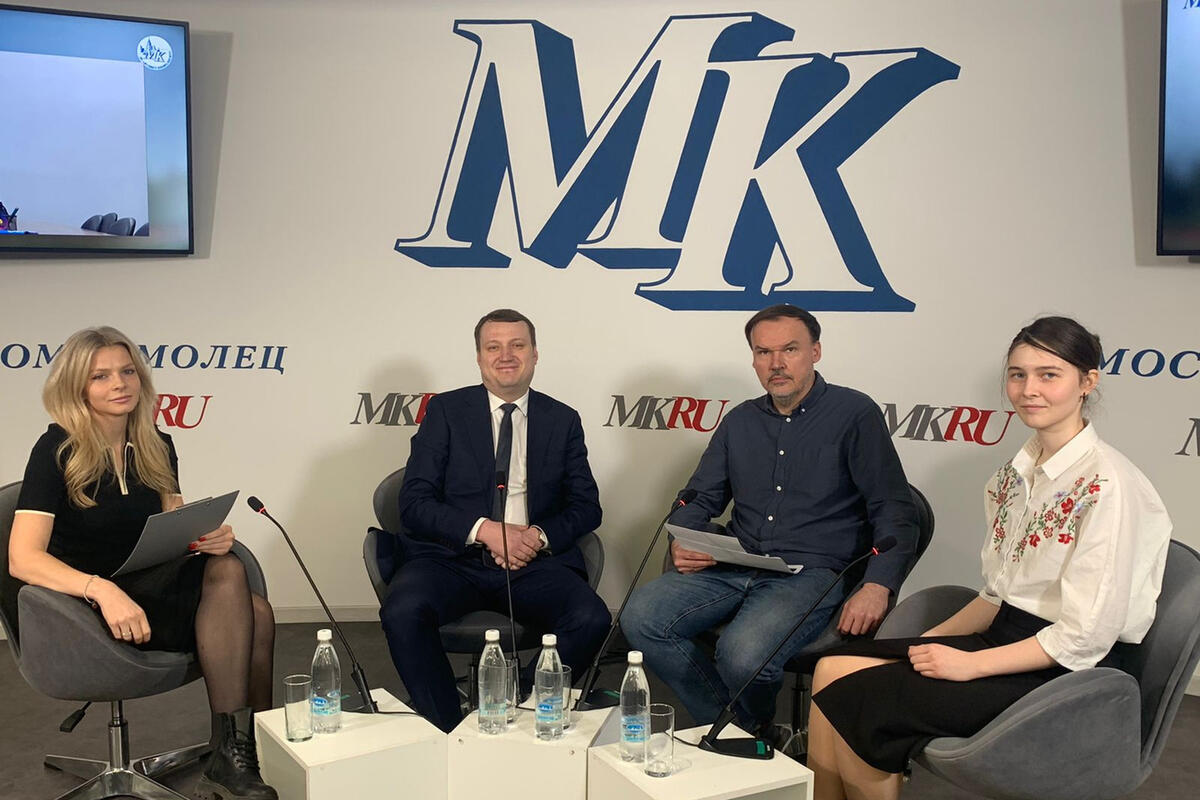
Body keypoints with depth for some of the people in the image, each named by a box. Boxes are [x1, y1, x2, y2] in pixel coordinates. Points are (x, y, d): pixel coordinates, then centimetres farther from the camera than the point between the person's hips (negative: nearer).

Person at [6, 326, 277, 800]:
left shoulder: (157, 447, 9)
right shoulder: (58, 451, -8)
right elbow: (23, 559, -17)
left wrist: (209, 538, -12)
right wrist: (102, 589, -34)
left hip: (154, 587, 6)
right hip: (85, 607, -5)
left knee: (242, 591, -27)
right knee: (226, 579, -30)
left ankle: (247, 755, -23)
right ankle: (230, 760, -26)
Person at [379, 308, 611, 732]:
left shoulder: (563, 421, 13)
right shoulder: (446, 411, 6)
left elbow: (586, 505, 10)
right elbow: (414, 502, -1)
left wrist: (541, 535, -10)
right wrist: (484, 530, -15)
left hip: (535, 564, 1)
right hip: (454, 558, -1)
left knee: (592, 619, -27)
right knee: (403, 612, -32)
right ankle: (447, 732, -13)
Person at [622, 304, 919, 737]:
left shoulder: (854, 414, 1)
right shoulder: (740, 421, 16)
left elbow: (895, 511, -4)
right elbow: (700, 499, 21)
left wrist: (877, 587, -20)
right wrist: (682, 544, -2)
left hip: (812, 574, -5)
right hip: (733, 568, 5)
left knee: (742, 651, -33)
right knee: (641, 617, -18)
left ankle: (752, 728, 5)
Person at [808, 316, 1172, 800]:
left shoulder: (1106, 485, -17)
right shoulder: (1018, 472, 9)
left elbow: (1086, 634, -19)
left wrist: (970, 664, -16)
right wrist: (930, 643, 1)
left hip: (1065, 671, -8)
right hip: (1005, 638, 8)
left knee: (851, 703, -18)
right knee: (833, 669, -9)